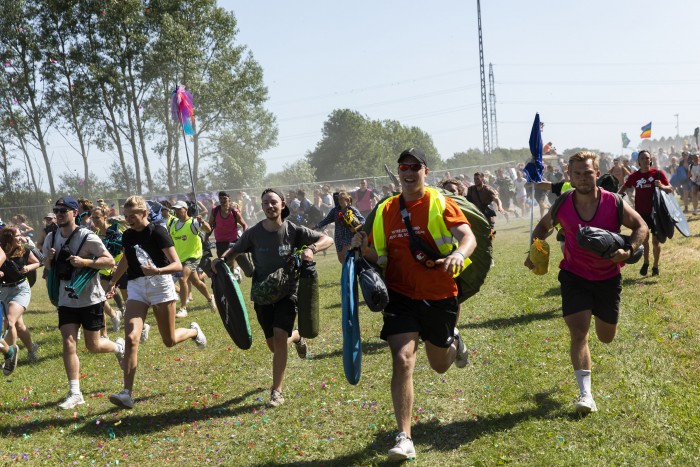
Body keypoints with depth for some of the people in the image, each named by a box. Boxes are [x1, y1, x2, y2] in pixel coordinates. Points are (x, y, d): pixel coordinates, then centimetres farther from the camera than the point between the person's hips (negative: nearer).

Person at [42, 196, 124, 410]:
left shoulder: (87, 237, -15)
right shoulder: (51, 238, 3)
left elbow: (110, 261, -15)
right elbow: (47, 267, 15)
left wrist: (84, 262, -28)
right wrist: (48, 259, -9)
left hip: (90, 298, -4)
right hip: (66, 301, 4)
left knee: (93, 346, 3)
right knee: (68, 343, -6)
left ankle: (119, 347, 37)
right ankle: (74, 393, -2)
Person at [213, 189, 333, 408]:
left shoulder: (294, 231, -10)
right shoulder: (253, 233, -5)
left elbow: (327, 239, -10)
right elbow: (234, 250, 8)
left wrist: (311, 249, -30)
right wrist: (221, 259, -13)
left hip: (288, 291, -3)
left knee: (279, 337, -19)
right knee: (273, 345, 10)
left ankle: (277, 391, -7)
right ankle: (296, 337, 49)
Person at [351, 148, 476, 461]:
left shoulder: (440, 203, -7)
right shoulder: (385, 211, 2)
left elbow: (469, 237, -19)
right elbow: (379, 257, 9)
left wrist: (458, 253, -41)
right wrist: (364, 248, -14)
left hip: (440, 296, -1)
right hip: (401, 296, 1)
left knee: (440, 365, 17)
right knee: (402, 361, -16)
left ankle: (454, 342, 55)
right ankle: (404, 438, -7)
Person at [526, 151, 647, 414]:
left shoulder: (614, 203, -16)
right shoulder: (562, 206, -11)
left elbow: (641, 227, -6)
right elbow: (543, 226, 9)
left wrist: (629, 250, -24)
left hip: (608, 277, 1)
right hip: (574, 276, -1)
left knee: (606, 337, 15)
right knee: (578, 333, -13)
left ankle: (600, 314, 54)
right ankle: (585, 394, -7)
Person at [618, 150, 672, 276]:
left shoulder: (658, 173, -6)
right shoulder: (634, 176, 0)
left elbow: (670, 189, -3)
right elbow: (624, 187, 15)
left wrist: (662, 186, -24)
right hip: (641, 212, 2)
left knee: (655, 240, 4)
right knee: (644, 239, 11)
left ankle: (655, 266, 18)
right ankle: (645, 262, 30)